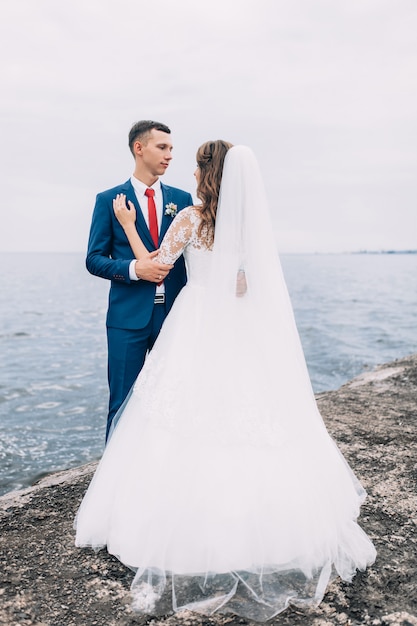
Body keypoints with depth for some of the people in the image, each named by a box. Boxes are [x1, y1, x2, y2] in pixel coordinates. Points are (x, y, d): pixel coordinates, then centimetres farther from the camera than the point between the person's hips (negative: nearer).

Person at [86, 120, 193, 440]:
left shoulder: (182, 198, 10)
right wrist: (133, 269, -17)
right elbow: (95, 259, 1)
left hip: (175, 314, 3)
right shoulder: (109, 199, 2)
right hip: (129, 316, -2)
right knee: (123, 402, 4)